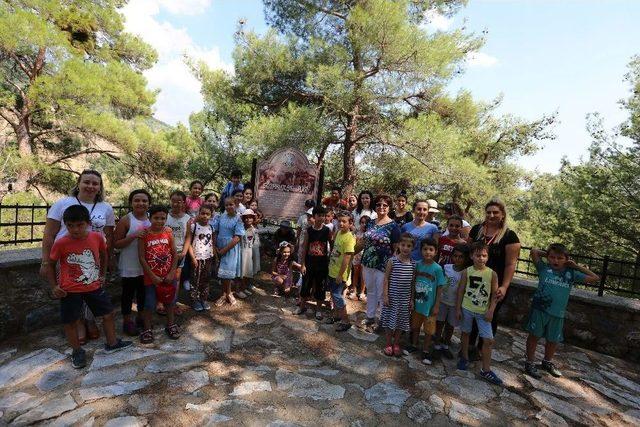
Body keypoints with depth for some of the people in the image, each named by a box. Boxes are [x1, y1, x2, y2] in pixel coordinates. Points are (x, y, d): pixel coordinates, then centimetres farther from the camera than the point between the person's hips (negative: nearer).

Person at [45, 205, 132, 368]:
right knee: (70, 322, 10)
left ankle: (112, 343, 30)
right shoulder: (61, 243, -17)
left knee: (108, 314, 11)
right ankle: (77, 351, 31)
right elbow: (50, 264, -2)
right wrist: (54, 286, -5)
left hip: (94, 286, 3)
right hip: (70, 291, -2)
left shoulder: (97, 237, -10)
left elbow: (104, 255, 9)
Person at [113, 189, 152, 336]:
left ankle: (141, 317, 36)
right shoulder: (126, 220, -11)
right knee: (128, 294, 10)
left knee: (144, 293, 18)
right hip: (130, 267, -4)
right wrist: (133, 236, -24)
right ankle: (127, 321, 27)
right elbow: (115, 244, -12)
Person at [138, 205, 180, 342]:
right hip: (151, 277, -2)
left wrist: (172, 273, -8)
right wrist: (153, 276, -13)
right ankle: (147, 329, 29)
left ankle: (171, 325, 35)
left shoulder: (168, 232, -4)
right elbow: (142, 258, -10)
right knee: (149, 304, 9)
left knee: (169, 301, 17)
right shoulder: (144, 234, -11)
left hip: (168, 277, 2)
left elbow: (175, 254, -1)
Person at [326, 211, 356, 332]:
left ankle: (345, 321, 11)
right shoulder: (338, 233, 5)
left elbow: (347, 258, -23)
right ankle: (336, 315, 37)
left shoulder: (349, 238, -21)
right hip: (332, 270, 9)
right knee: (333, 294, 19)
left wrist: (340, 275, -21)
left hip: (340, 273, -9)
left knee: (337, 295, -4)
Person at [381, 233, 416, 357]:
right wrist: (385, 295, -10)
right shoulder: (392, 261, -11)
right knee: (390, 320, 8)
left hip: (405, 298, 3)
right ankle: (388, 344, 26)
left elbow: (412, 283, 6)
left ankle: (396, 344, 32)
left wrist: (412, 299, 7)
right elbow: (386, 279, -7)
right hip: (392, 297, -3)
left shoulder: (413, 264, 0)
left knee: (401, 322, 14)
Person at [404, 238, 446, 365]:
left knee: (428, 329, 13)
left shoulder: (437, 268, -16)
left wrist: (436, 306, -10)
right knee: (415, 326, 20)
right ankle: (414, 345, 40)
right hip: (417, 302, 3)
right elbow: (413, 283, 3)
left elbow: (440, 289, -10)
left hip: (429, 305, -3)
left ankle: (426, 351, 31)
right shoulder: (418, 264, -6)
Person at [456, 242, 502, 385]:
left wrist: (490, 310, -9)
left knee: (488, 340, -1)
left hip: (483, 311, 0)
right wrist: (458, 308, -2)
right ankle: (464, 358, 36)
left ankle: (486, 370, 13)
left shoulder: (492, 274, -7)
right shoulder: (467, 272, -6)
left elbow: (495, 294, -3)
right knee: (465, 333, 15)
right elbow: (461, 290, -1)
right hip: (467, 308, 0)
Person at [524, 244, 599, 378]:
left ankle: (547, 362, 40)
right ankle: (530, 363, 18)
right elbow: (534, 251, -5)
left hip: (557, 313, 3)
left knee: (553, 340, 17)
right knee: (534, 335, 5)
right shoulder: (544, 268, -2)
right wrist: (547, 254, 5)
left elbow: (595, 278, 11)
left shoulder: (571, 273, 6)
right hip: (539, 309, -3)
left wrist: (577, 266, 7)